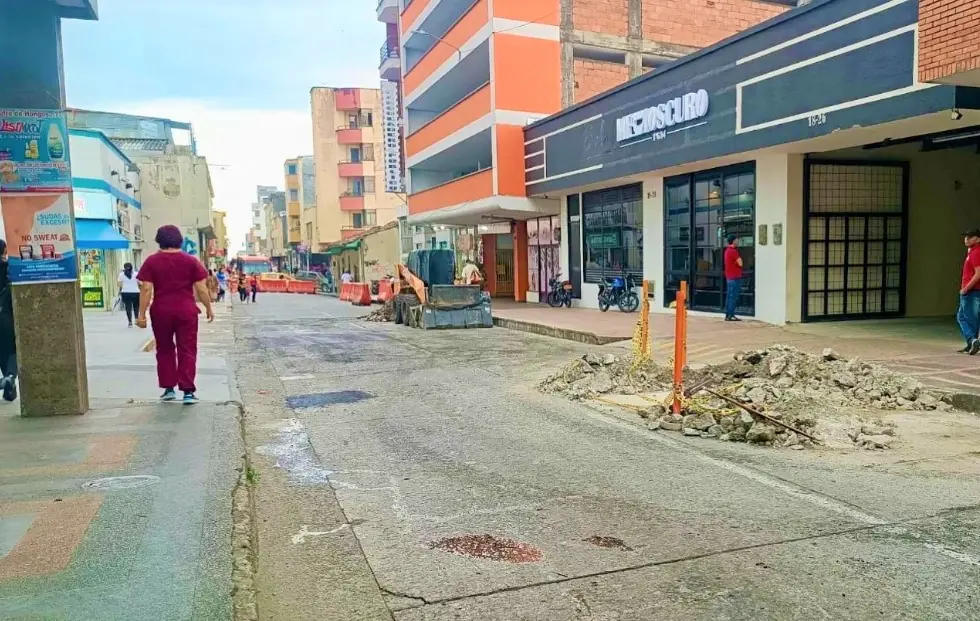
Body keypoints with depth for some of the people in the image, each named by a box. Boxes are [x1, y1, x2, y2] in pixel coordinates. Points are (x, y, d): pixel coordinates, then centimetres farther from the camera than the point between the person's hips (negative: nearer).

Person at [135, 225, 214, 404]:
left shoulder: (151, 261, -1)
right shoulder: (191, 261, -1)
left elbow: (146, 290, -5)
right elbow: (201, 289, -2)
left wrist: (142, 314, -2)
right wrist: (209, 308, 9)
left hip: (161, 311, 1)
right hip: (186, 311, -1)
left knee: (165, 350, 15)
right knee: (187, 351, 3)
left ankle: (169, 388, 17)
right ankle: (188, 391, -1)